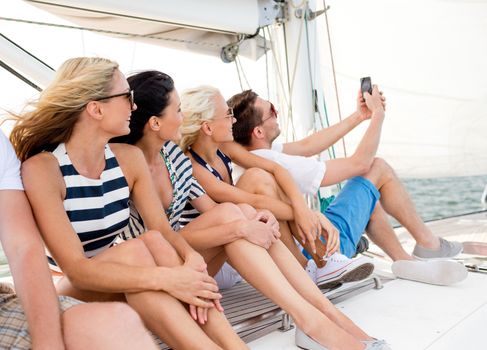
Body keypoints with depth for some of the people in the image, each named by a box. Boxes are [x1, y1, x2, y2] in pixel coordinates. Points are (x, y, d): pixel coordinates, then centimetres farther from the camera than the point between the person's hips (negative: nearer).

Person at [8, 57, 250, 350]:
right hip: (69, 294, -4)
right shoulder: (41, 169, -20)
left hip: (117, 282, 5)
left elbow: (162, 228, -7)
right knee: (135, 250, -31)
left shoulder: (129, 158, -2)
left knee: (154, 241, -27)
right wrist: (166, 279, -36)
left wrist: (192, 258, -30)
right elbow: (75, 268, -26)